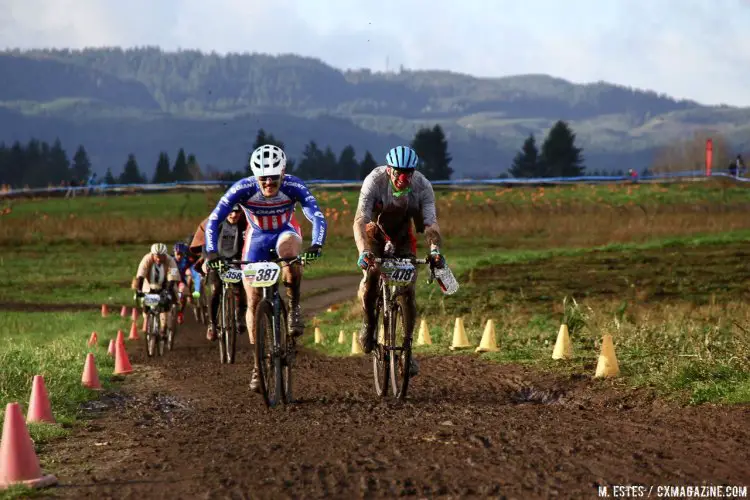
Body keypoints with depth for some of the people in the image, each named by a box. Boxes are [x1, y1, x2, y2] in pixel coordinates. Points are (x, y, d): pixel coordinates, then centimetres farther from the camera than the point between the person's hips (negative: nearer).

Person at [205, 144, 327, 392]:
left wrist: (316, 245, -56)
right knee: (254, 301, -6)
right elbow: (214, 219, -31)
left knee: (290, 250, -39)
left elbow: (317, 216, -38)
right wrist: (212, 252, -45)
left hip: (285, 232, -1)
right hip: (257, 237, 1)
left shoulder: (293, 186, -30)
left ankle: (294, 307, -17)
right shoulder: (243, 188, -29)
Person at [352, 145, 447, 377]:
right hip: (375, 232, -2)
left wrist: (434, 249, -54)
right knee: (371, 274, -27)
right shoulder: (375, 181, -33)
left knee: (409, 290, -10)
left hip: (403, 236, 2)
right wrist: (363, 252, -57)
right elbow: (360, 220, -41)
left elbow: (431, 223, -33)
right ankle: (368, 324, -1)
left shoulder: (422, 186, -28)